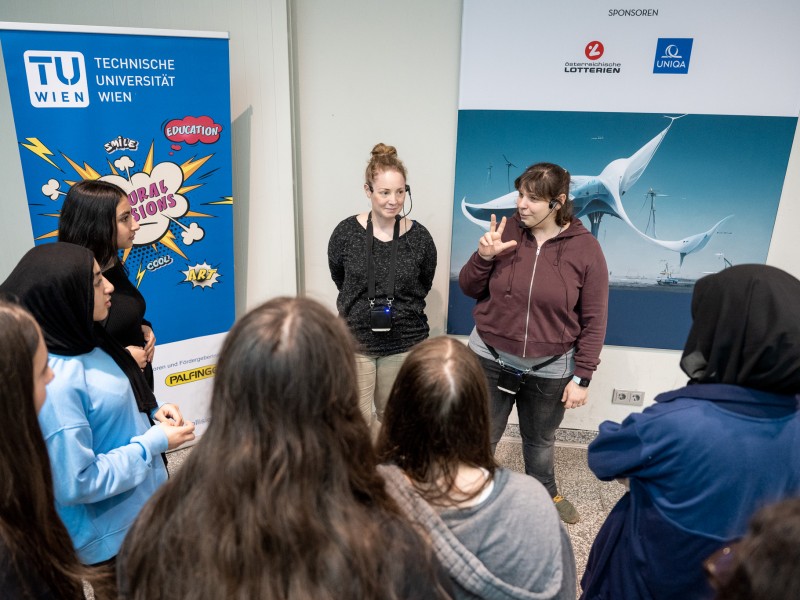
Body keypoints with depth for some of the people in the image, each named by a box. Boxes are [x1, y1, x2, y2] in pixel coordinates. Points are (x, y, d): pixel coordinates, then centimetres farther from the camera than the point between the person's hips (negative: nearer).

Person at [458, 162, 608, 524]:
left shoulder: (585, 248, -11)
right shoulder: (506, 231, -7)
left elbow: (594, 320, -6)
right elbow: (469, 289, 2)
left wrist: (582, 377, -7)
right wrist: (484, 257, -18)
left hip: (550, 369, 0)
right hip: (490, 359, 1)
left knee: (540, 440, 22)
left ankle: (545, 493, 50)